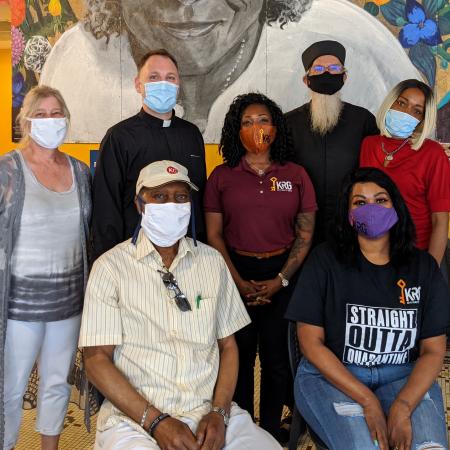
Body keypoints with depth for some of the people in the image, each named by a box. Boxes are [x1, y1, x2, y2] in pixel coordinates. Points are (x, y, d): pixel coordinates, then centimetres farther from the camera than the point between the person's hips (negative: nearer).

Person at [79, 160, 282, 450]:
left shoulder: (212, 261, 9)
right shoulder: (111, 266, -2)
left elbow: (227, 345, 11)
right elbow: (97, 358, -4)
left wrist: (219, 412, -4)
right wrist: (155, 421, -12)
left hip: (209, 411, 3)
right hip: (135, 416, -2)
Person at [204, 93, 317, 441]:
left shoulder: (296, 175, 4)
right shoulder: (221, 177, 3)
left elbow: (305, 235, 3)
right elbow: (214, 235, 2)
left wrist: (280, 281, -7)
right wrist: (239, 282, -7)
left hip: (283, 273, 0)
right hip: (236, 274, 0)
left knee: (277, 357, 4)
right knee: (239, 355, 5)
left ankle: (271, 432, 22)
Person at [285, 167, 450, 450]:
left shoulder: (422, 266, 5)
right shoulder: (325, 260, -2)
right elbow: (311, 342, -6)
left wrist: (403, 407, -16)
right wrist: (368, 401, -14)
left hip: (404, 378, 2)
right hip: (331, 376, -2)